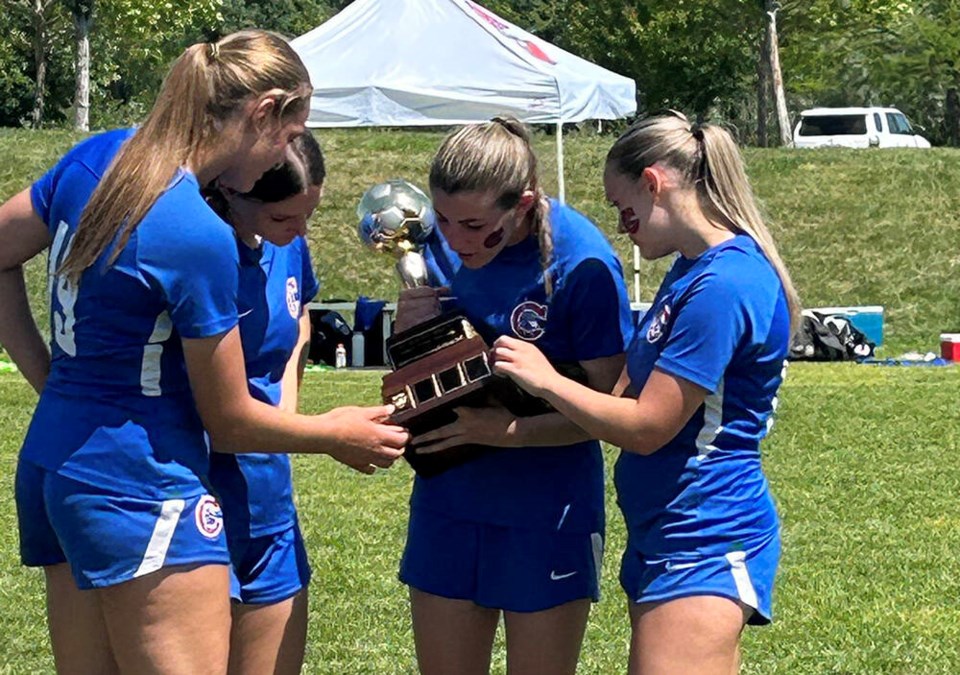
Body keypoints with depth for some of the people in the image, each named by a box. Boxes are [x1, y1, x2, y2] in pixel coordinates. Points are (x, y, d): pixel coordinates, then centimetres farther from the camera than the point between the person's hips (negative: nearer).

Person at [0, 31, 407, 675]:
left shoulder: (95, 158, 2)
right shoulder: (201, 237, -20)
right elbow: (231, 420, -9)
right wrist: (339, 434, 7)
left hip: (52, 464, 9)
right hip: (140, 487, -9)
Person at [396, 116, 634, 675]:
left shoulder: (582, 265, -18)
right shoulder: (440, 243, -3)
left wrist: (507, 428, -29)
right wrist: (411, 331, -14)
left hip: (547, 513, -5)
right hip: (449, 498, 5)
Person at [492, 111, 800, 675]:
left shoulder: (723, 284, -19)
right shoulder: (692, 269, 13)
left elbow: (646, 427, -18)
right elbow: (636, 389, 18)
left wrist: (544, 380, -7)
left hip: (704, 540, -10)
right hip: (663, 534, 10)